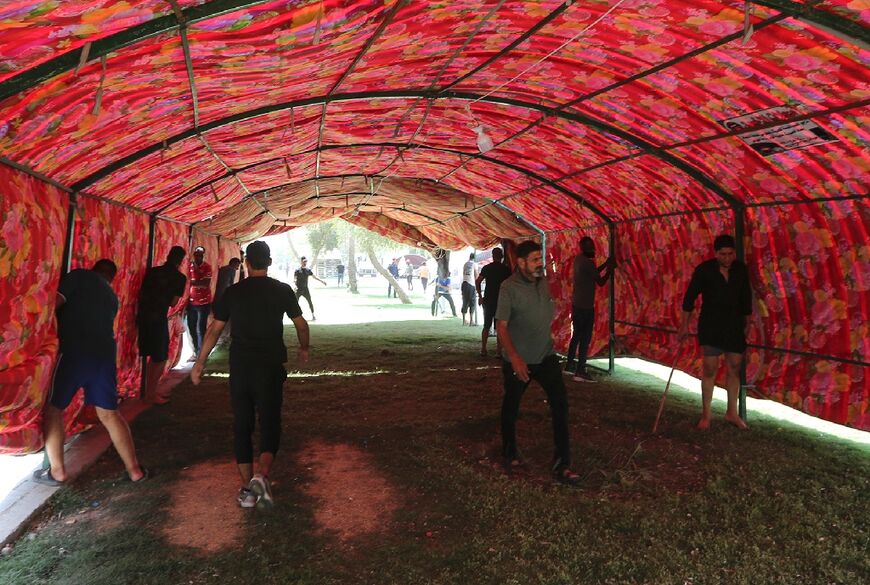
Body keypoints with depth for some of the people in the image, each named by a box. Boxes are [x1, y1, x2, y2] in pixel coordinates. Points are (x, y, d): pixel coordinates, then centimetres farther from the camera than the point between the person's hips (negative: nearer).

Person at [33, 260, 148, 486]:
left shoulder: (80, 276, 8)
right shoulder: (111, 296, 25)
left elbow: (55, 302, -5)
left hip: (75, 351, -5)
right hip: (105, 353, 5)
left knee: (52, 408, 13)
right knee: (109, 414, 13)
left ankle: (57, 471, 12)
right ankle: (134, 469, 14)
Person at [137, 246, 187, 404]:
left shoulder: (152, 271, 10)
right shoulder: (179, 278, -4)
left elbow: (141, 294, 12)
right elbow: (173, 303, -2)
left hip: (143, 316, 6)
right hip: (158, 319, -6)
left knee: (153, 357, 18)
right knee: (161, 359, 6)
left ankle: (150, 391, 26)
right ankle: (150, 394, 8)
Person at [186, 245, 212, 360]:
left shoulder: (207, 267, -8)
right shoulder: (190, 266, 4)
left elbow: (206, 283, -18)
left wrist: (192, 282, -30)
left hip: (204, 302, -5)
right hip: (192, 302, 5)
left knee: (200, 329, -4)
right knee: (192, 327, 11)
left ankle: (201, 353, 4)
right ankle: (196, 351, 25)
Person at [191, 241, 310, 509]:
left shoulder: (233, 292, 2)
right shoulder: (282, 290, 0)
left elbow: (214, 329, 3)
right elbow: (301, 325, 8)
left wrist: (199, 363, 12)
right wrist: (303, 349, 26)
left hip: (239, 367, 2)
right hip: (270, 366, -1)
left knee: (242, 426, 12)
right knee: (270, 423, 6)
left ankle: (247, 488, 15)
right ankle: (261, 475, -18)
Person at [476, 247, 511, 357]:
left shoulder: (487, 268, 2)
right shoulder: (506, 269, -1)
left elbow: (477, 282, -5)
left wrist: (480, 296, 2)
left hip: (488, 300, 2)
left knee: (486, 326, 11)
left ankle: (483, 349, 10)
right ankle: (498, 350, 2)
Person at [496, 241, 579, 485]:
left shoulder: (542, 281, 2)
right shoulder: (509, 288, -16)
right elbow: (501, 326, -20)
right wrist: (514, 358, -30)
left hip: (546, 356, 5)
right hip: (518, 361, -5)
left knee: (560, 403, -6)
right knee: (511, 406, 14)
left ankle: (561, 464, 0)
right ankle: (509, 450, 38)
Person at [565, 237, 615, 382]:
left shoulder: (579, 259, 9)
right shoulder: (587, 262, -19)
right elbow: (600, 282, -13)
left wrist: (606, 264, 18)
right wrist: (610, 269, 1)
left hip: (577, 304, 9)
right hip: (586, 306, -9)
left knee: (576, 336, 18)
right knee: (585, 339, -4)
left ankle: (570, 365, 25)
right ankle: (580, 372, -2)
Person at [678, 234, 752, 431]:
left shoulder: (741, 269, 1)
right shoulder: (704, 270, -9)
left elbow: (746, 298, 11)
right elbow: (690, 297, -5)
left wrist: (746, 322, 15)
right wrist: (685, 324, -3)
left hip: (734, 325, 4)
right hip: (710, 326, -4)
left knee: (734, 368, 7)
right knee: (710, 368, -4)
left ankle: (732, 412, 21)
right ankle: (705, 414, 6)